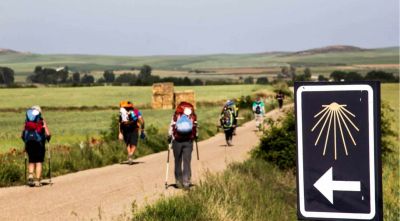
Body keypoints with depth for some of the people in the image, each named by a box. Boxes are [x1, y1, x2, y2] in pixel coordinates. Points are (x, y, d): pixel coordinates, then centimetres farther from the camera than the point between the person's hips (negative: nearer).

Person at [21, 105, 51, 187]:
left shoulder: (26, 122, 12)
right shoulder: (42, 121, 4)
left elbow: (22, 135, 9)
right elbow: (48, 134, -3)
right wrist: (48, 139, 15)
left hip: (29, 143, 3)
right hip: (39, 143, -3)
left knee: (31, 161, 15)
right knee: (39, 162, 4)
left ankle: (30, 175, -8)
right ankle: (37, 180, -1)